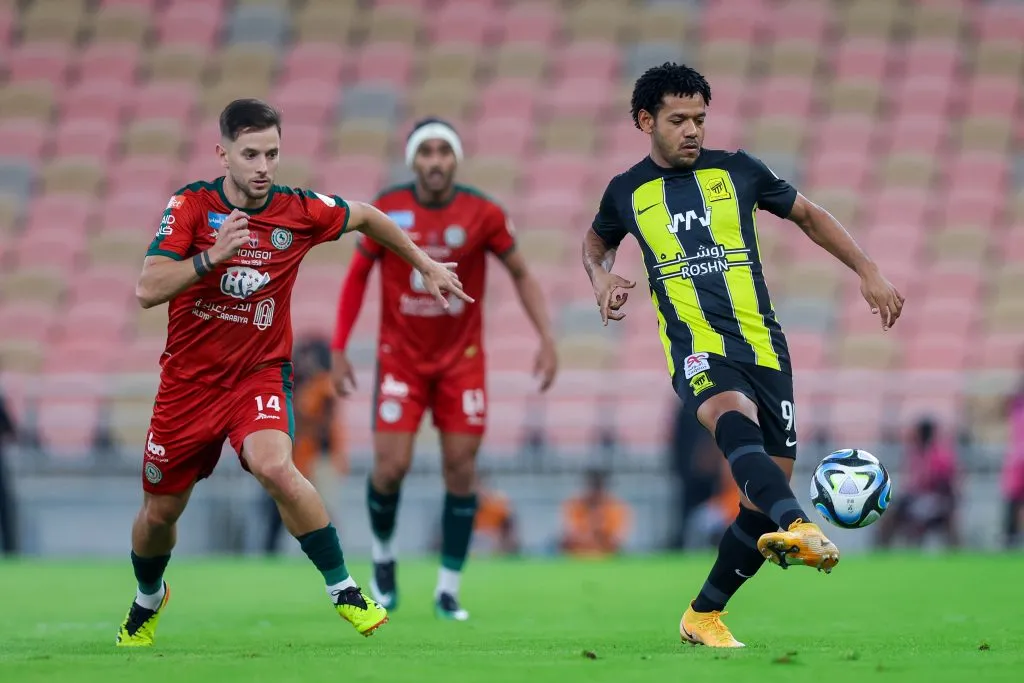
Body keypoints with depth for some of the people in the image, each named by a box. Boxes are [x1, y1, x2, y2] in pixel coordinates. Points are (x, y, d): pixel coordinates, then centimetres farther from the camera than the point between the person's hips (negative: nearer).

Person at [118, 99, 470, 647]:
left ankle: (344, 592, -19)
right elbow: (147, 290, -21)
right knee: (160, 510, 10)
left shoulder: (300, 211, -7)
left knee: (275, 467, -31)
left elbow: (366, 217, 14)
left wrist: (426, 266, 20)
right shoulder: (191, 205, -11)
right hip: (189, 379, 1)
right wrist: (211, 256, -33)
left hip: (261, 372, -1)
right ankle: (148, 602, 42)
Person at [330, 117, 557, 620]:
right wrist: (338, 348, -1)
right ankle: (383, 552, 20)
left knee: (461, 470, -5)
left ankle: (448, 590, 6)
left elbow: (520, 274, 3)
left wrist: (546, 339, -7)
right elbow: (357, 276, 3)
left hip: (461, 361, 1)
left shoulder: (483, 215, -9)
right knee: (391, 467, -11)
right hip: (400, 358, 0)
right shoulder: (387, 211, -8)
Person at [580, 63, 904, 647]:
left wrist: (869, 272, 13)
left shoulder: (736, 171, 9)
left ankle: (704, 615, 17)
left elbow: (808, 215, 21)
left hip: (764, 346, 3)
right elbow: (597, 244, 31)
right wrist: (604, 283, 8)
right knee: (735, 418, -38)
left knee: (767, 497, -1)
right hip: (697, 346, -3)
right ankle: (800, 528, -63)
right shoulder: (628, 193, 9)